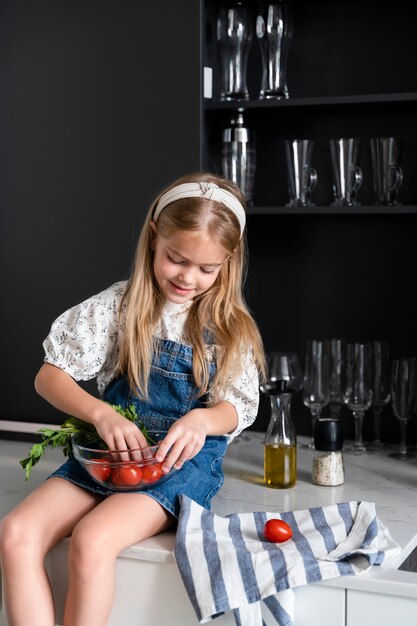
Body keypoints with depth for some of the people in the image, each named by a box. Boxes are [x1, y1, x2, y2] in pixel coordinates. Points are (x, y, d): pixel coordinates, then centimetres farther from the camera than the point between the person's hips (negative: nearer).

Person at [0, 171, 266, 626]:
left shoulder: (231, 328, 1)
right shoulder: (118, 306, 1)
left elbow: (235, 408, -1)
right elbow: (49, 376, -1)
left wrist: (202, 420, -26)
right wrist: (101, 414, -21)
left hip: (184, 459, -2)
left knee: (91, 541, -30)